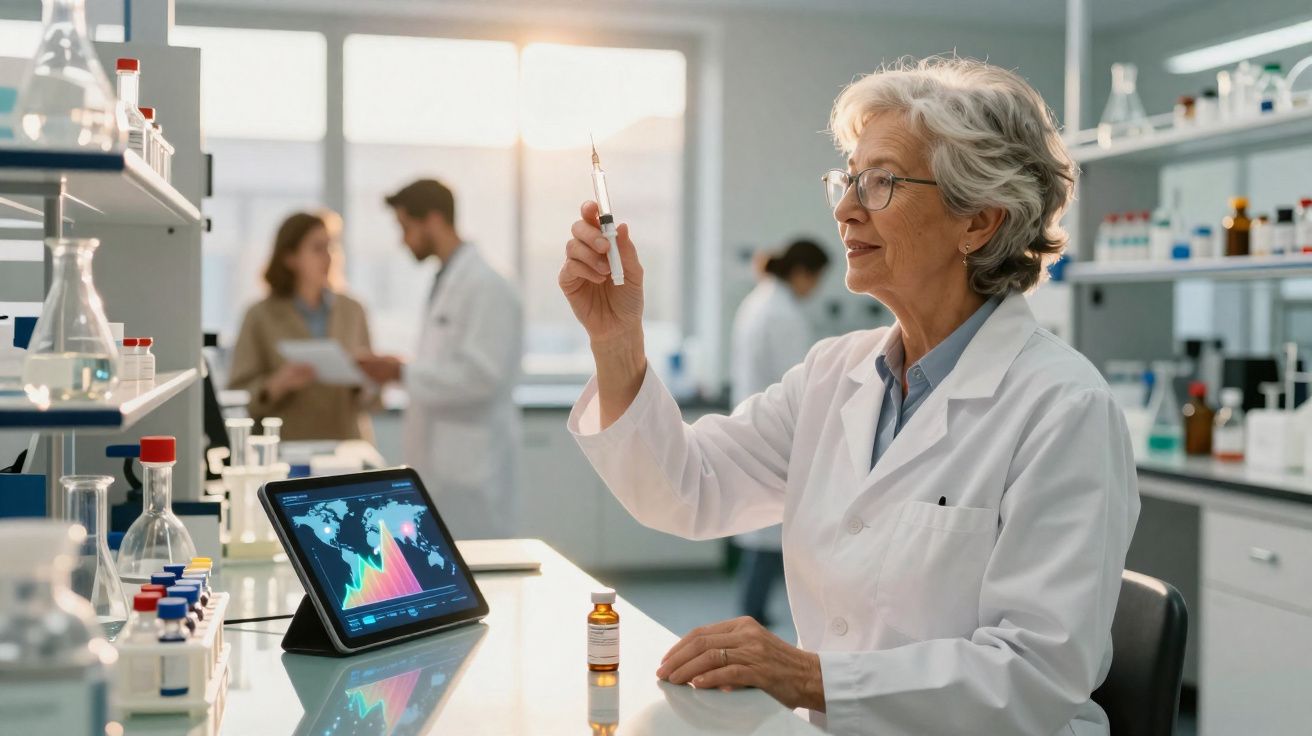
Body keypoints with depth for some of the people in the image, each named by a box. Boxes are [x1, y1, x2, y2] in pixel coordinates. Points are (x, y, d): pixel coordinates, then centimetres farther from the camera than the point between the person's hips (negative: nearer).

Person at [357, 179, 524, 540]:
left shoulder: (486, 286, -13)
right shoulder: (445, 282, 16)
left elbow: (481, 375, -21)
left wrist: (403, 373, -17)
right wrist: (398, 372, 7)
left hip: (471, 466, -9)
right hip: (439, 460, 9)